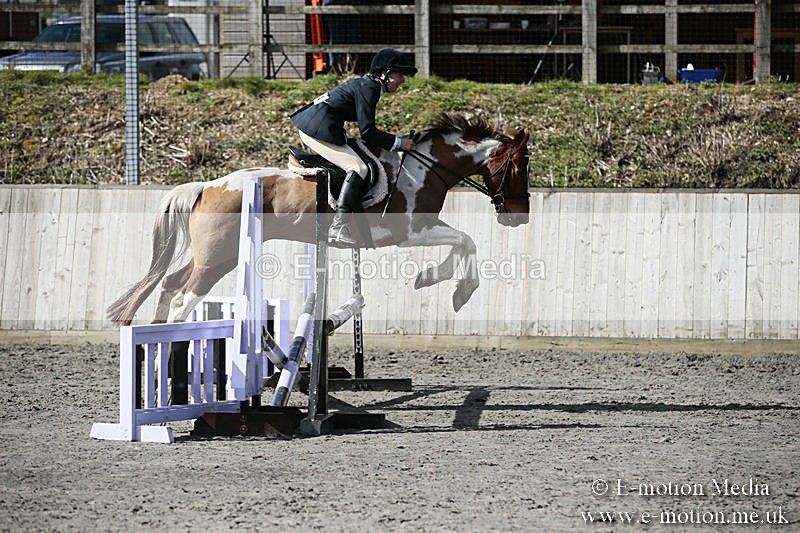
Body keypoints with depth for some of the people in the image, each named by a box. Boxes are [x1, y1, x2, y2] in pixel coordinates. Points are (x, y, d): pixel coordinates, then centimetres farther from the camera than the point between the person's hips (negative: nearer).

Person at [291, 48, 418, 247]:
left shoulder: (365, 84, 18)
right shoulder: (368, 88, -13)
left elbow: (366, 129, 24)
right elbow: (367, 132, -17)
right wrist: (398, 142, -10)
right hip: (320, 130, -11)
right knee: (359, 168, -17)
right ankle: (339, 228, -25)